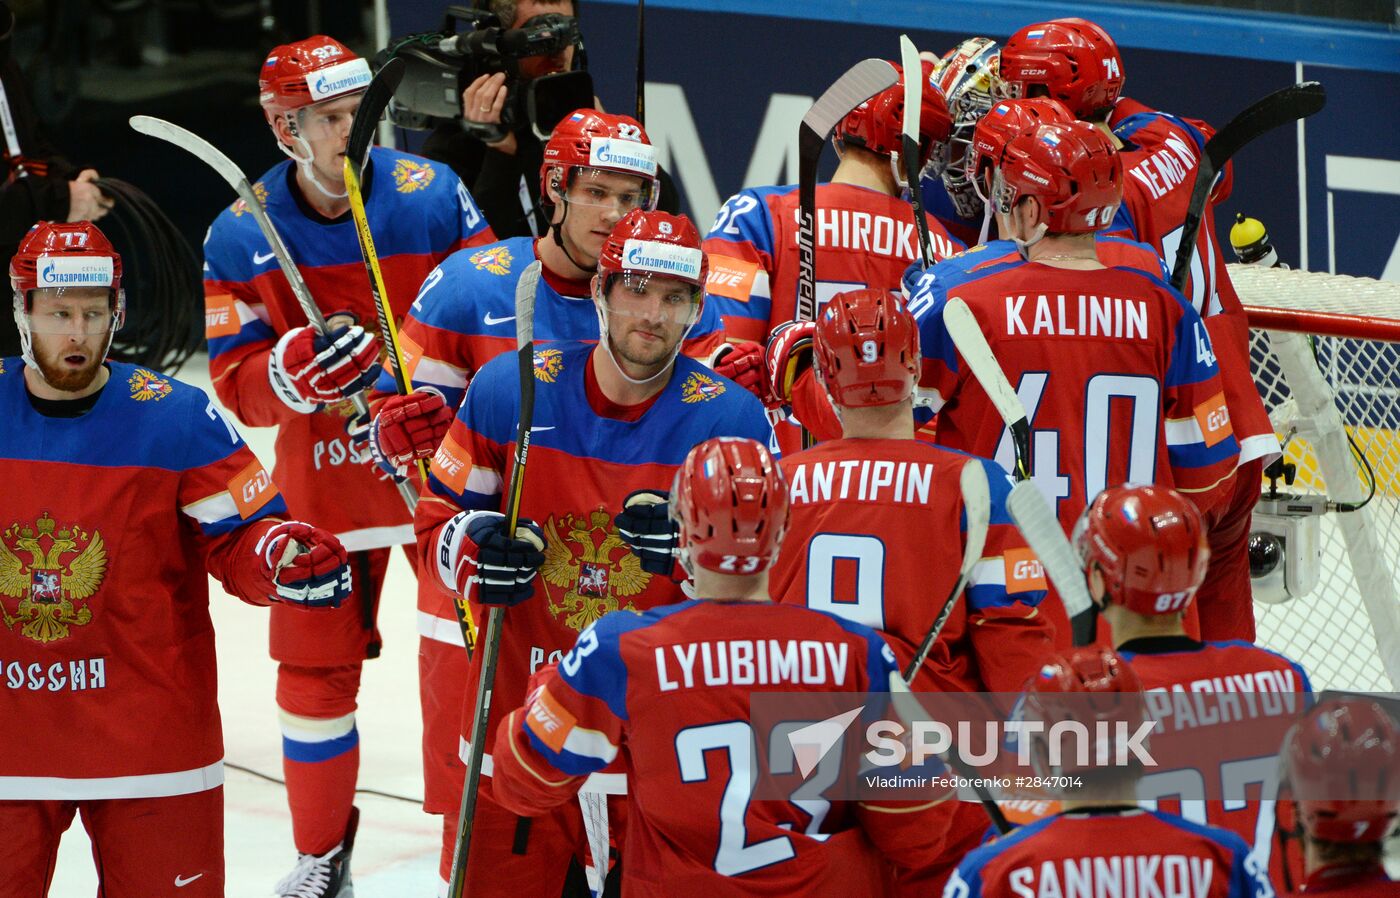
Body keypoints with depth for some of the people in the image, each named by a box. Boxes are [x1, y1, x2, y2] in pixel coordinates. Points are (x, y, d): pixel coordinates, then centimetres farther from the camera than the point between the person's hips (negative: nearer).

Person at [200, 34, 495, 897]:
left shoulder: (431, 195, -12)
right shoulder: (240, 238, -7)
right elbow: (239, 386, -8)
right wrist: (297, 367, -28)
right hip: (323, 480, 1)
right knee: (316, 665, 7)